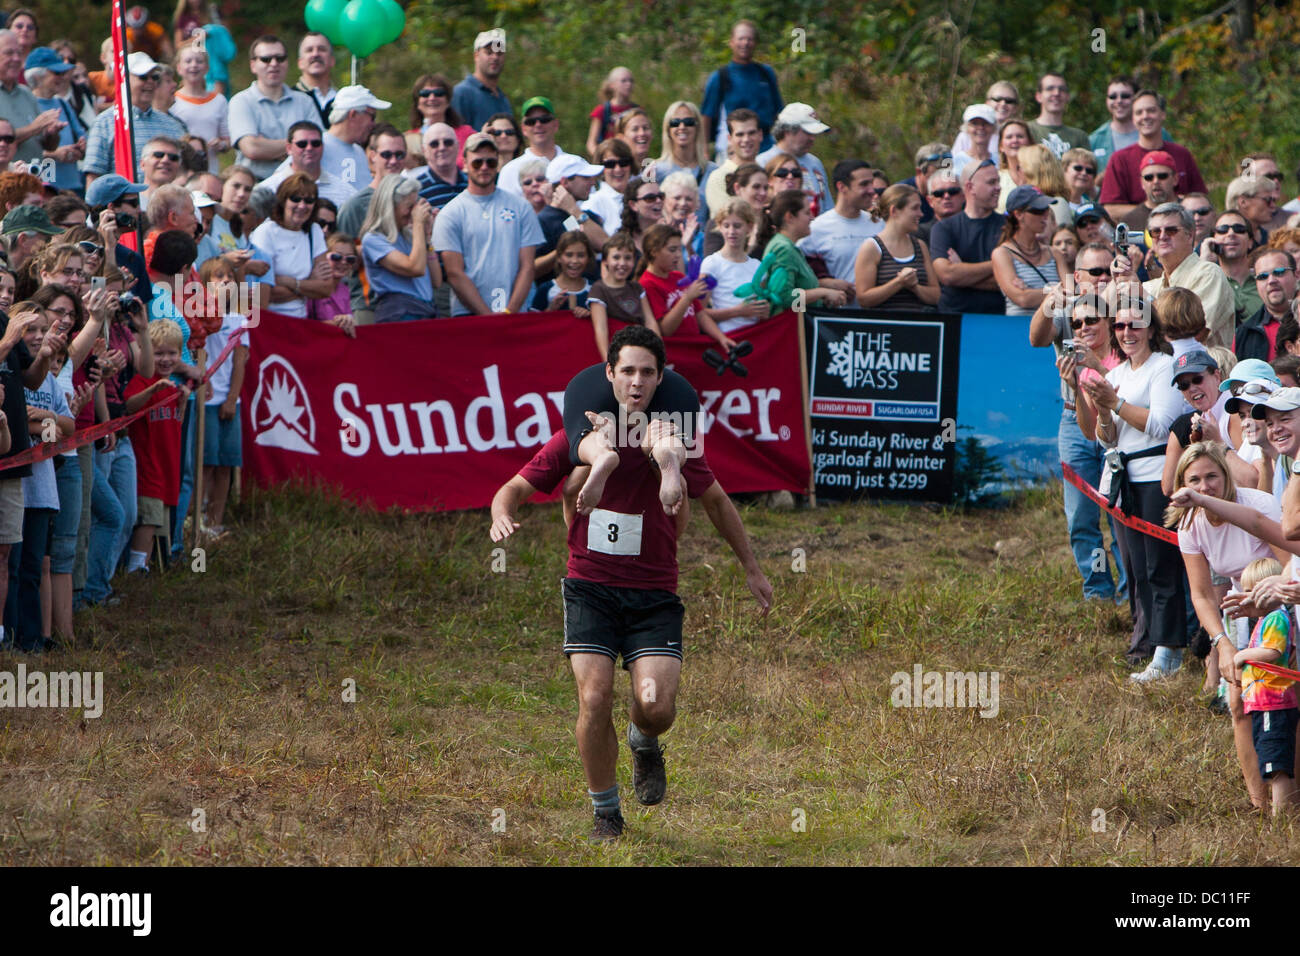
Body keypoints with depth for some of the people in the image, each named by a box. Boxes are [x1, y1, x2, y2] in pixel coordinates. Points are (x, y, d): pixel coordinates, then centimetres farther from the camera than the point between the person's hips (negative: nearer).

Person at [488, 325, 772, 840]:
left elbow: (715, 500, 15)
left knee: (657, 704, -16)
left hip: (654, 593, 0)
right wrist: (503, 514, -21)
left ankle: (645, 744, 23)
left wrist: (751, 569, 20)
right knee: (595, 698, -15)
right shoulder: (579, 437, -3)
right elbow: (516, 487, 3)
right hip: (590, 587, 0)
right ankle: (604, 812, 5)